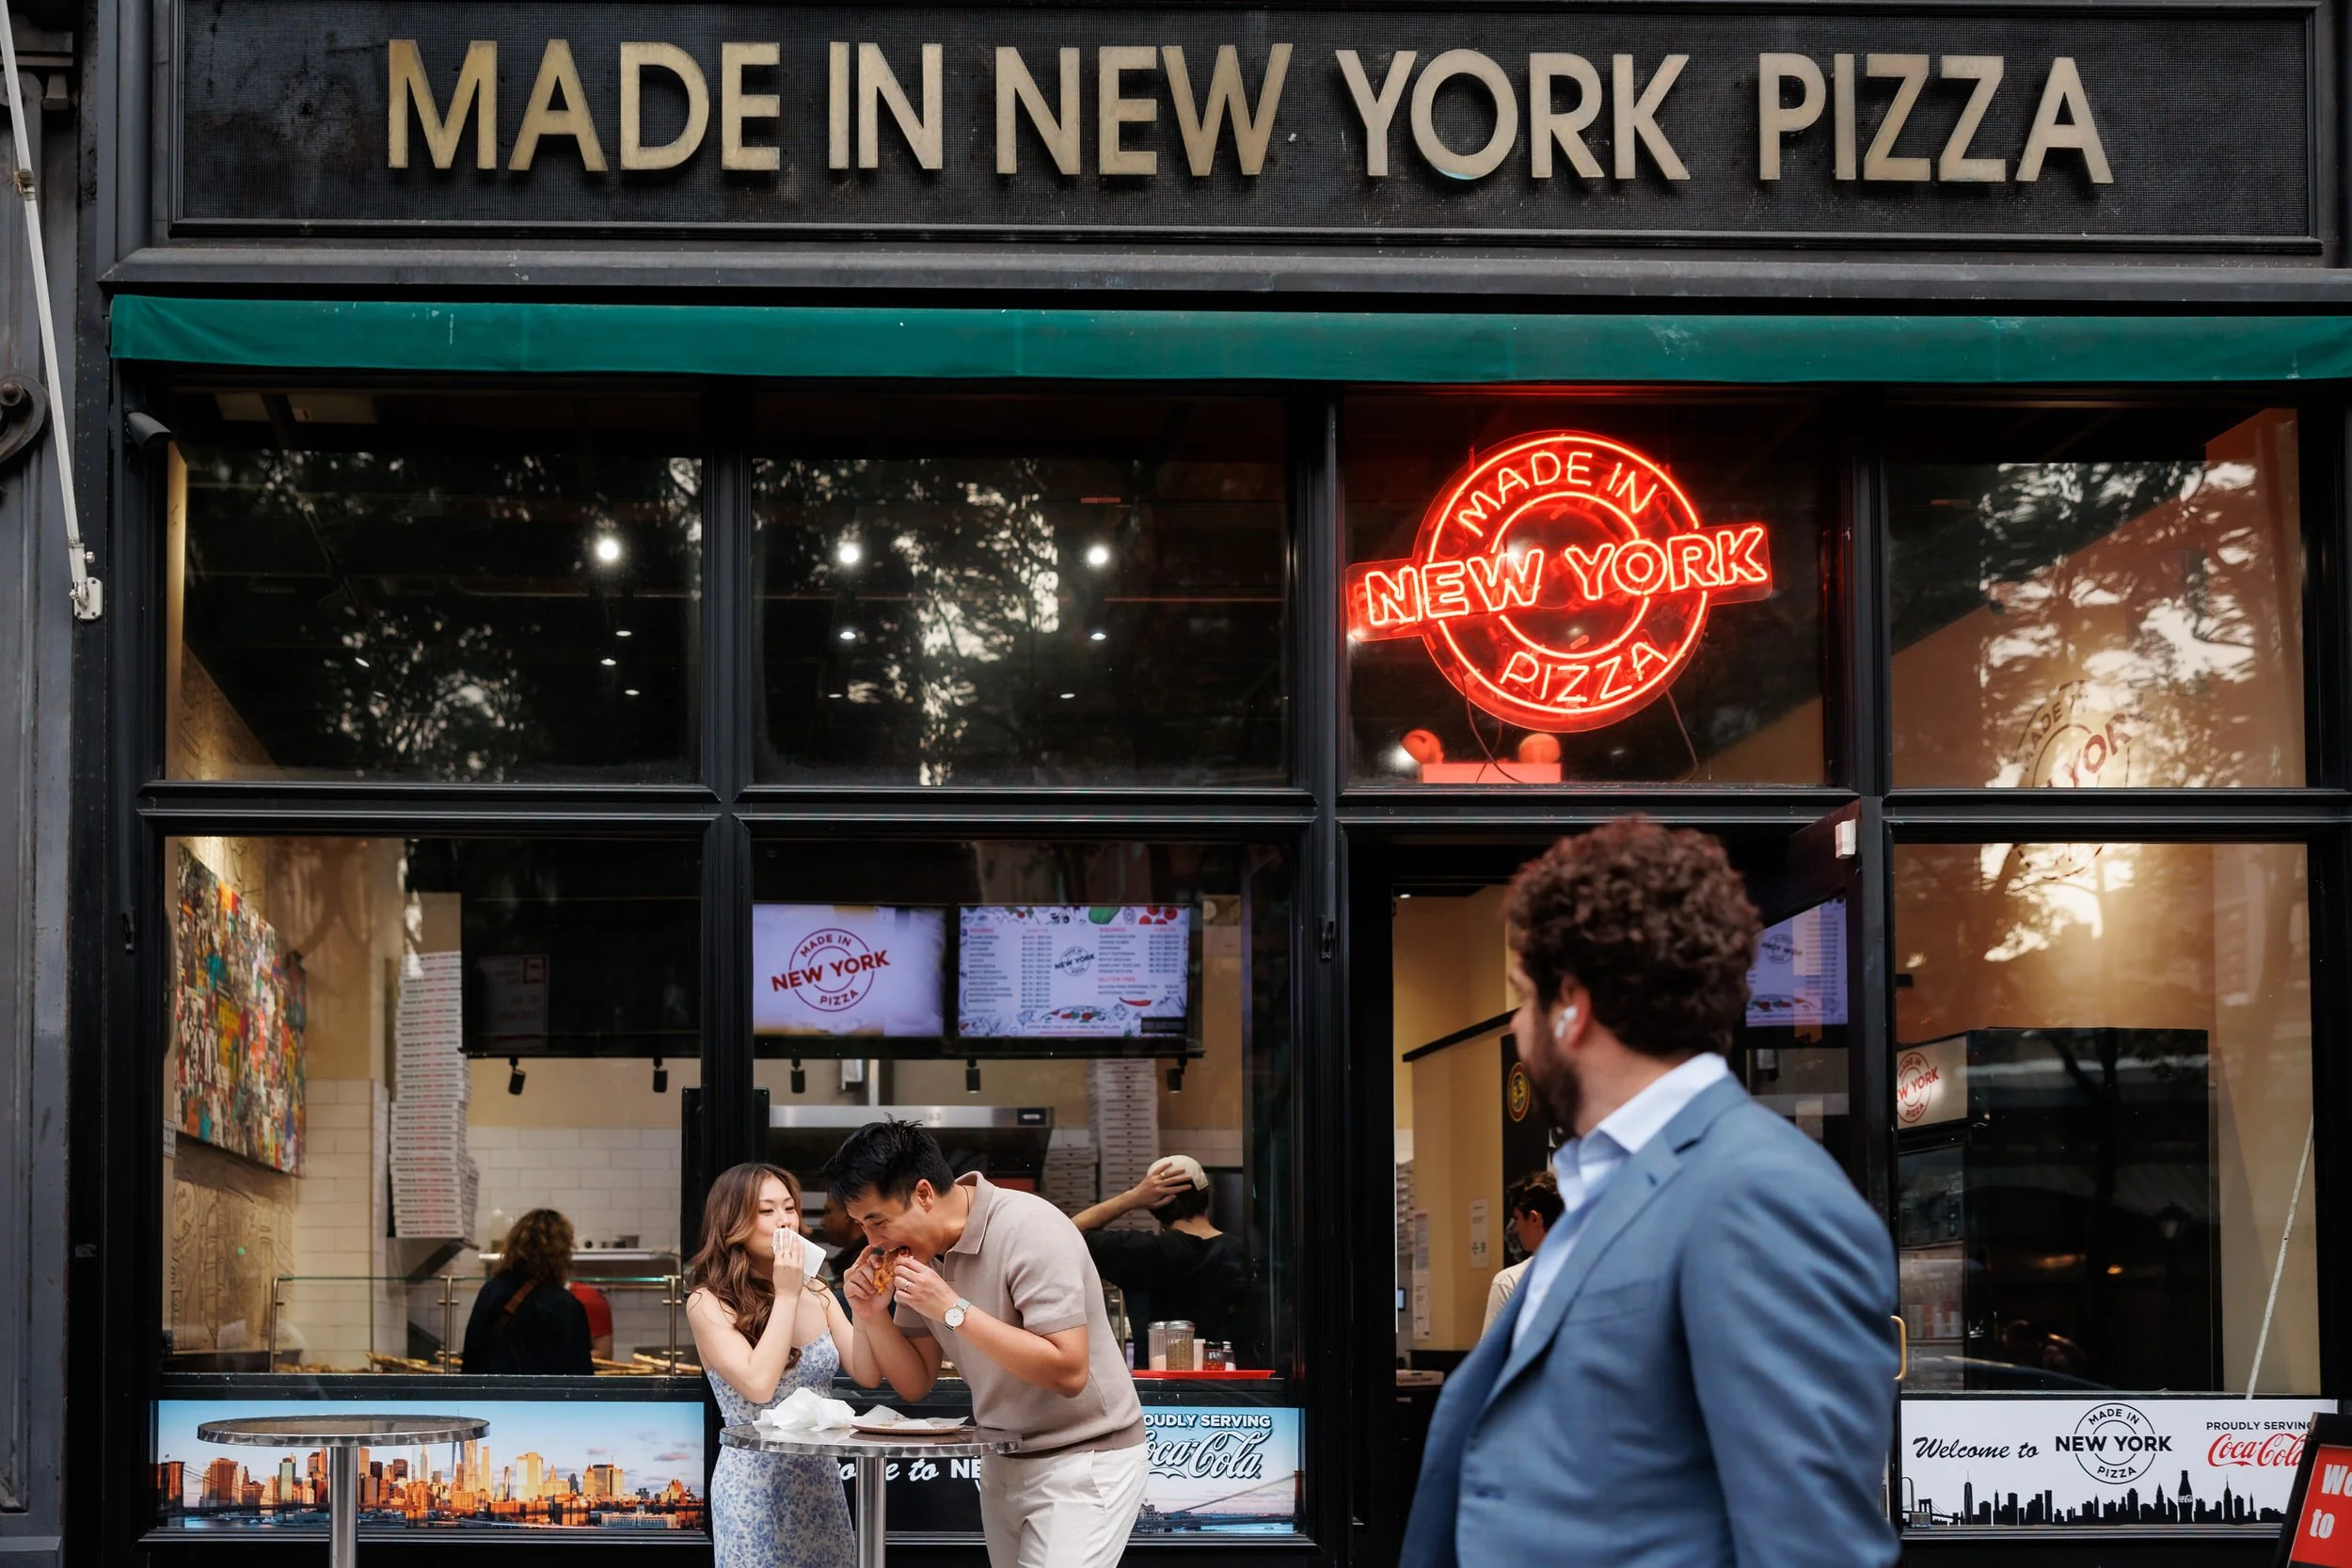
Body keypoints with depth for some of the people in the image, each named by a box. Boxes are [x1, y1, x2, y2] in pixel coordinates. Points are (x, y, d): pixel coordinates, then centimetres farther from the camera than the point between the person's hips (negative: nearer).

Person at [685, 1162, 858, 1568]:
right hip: (756, 1483, -5)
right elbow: (759, 1384, -22)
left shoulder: (816, 1292, 7)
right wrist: (785, 1295, -18)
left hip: (821, 1477, 5)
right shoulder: (708, 1304, -9)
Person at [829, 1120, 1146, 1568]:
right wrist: (873, 1316, -11)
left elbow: (1068, 1372, -27)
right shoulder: (919, 1248, 1)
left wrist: (952, 1308, -27)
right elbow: (916, 1384, 8)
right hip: (1004, 1462, 7)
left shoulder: (1030, 1230, -21)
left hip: (1083, 1459, -7)